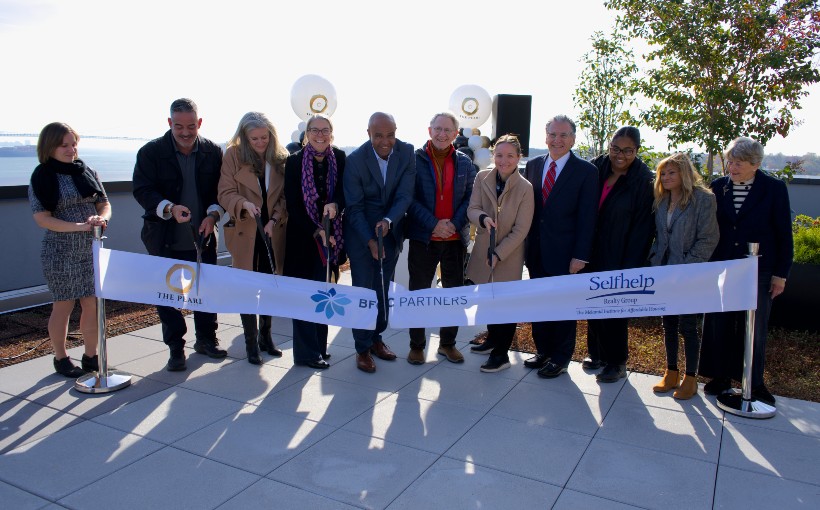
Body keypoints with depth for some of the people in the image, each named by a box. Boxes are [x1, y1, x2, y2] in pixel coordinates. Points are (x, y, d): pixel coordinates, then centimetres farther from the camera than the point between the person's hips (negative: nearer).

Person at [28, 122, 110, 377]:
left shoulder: (87, 172, 7)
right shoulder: (42, 178, -5)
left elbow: (104, 204, 8)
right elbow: (42, 218, -11)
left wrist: (101, 218, -15)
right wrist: (79, 227, -22)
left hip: (91, 249, 4)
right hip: (61, 252, -4)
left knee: (92, 305, 7)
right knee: (63, 306, 6)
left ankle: (91, 357, 22)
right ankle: (61, 359, 23)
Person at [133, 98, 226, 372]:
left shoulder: (213, 152, 0)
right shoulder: (151, 152, -6)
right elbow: (142, 190, -9)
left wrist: (213, 214, -14)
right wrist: (169, 208, -27)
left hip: (203, 236, 2)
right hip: (165, 239, -2)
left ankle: (206, 339, 31)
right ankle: (175, 348, 19)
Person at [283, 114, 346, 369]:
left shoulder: (340, 158, 2)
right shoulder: (294, 161, -4)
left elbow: (345, 189, -1)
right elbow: (292, 203, -7)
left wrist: (335, 204, -24)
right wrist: (315, 231, -14)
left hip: (330, 235, 3)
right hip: (302, 236, -3)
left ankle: (319, 346, 22)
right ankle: (308, 351, 9)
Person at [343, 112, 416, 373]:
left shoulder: (407, 152, -9)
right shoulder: (355, 159, -16)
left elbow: (405, 194, -12)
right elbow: (354, 207, -13)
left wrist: (388, 221, -29)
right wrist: (370, 240, -20)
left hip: (391, 230, 3)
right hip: (361, 232, -3)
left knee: (383, 288, 13)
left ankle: (376, 337, 30)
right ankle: (362, 348, 12)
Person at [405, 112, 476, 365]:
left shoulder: (465, 163, 6)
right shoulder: (415, 159, -4)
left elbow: (470, 198, 4)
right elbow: (410, 198, -8)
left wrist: (454, 224, -12)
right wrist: (434, 224, -17)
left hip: (456, 238, 3)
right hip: (423, 237, -3)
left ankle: (448, 343, 26)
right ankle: (416, 345, 19)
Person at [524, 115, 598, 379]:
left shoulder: (586, 171, -5)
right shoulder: (533, 165, 8)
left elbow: (587, 217, -8)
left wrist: (580, 255, -12)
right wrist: (527, 243, 5)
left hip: (564, 252, -4)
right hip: (536, 250, 4)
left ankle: (560, 358, 22)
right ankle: (543, 351, 29)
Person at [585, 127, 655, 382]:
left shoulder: (643, 180, -10)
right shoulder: (596, 168, 0)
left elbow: (642, 227, -10)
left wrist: (630, 267, -13)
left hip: (618, 257, -4)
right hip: (593, 254, 4)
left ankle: (616, 362, 20)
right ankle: (597, 353, 30)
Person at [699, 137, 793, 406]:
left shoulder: (774, 189, -5)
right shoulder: (718, 187, 1)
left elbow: (784, 234, -2)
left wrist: (781, 273, -3)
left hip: (758, 271, -2)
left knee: (754, 328, 7)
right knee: (719, 325, 7)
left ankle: (754, 382, 21)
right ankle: (721, 376, 22)